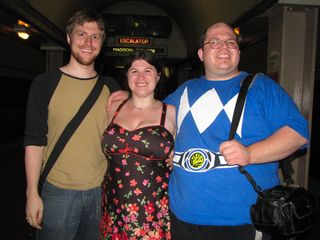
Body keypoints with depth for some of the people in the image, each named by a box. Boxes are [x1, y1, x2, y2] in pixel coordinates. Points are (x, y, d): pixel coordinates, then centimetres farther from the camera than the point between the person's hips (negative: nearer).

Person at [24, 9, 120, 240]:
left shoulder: (110, 88, 3)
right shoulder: (45, 83, -4)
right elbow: (34, 140, -4)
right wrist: (32, 193, -7)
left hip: (101, 191, 3)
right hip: (58, 192, -2)